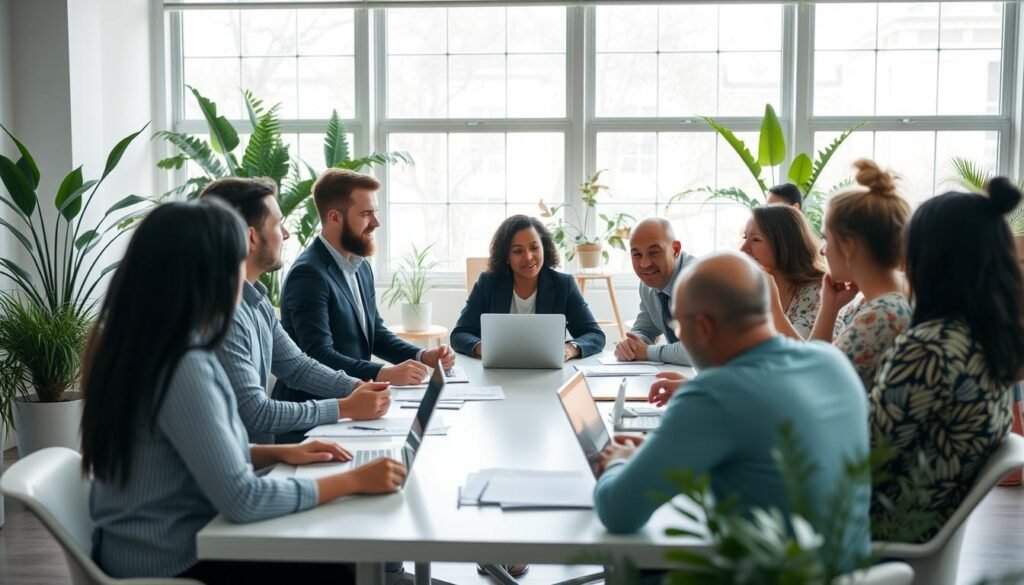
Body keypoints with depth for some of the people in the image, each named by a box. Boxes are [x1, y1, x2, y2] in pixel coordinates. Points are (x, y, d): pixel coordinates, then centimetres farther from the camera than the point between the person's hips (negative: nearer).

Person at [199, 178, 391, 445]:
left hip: (258, 451, 8)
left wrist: (357, 387, 0)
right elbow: (254, 413, -23)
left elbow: (296, 365, 16)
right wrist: (346, 408, -16)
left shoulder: (256, 299, 8)